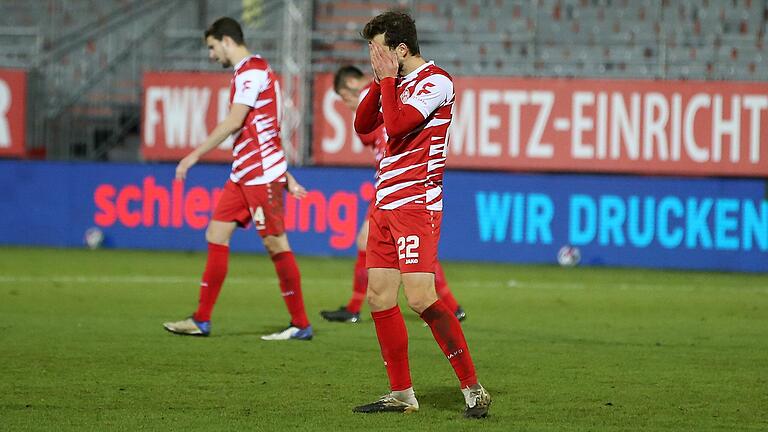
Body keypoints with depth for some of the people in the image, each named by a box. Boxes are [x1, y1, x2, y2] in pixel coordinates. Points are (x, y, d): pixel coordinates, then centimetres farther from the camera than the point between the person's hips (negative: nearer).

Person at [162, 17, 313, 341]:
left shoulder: (252, 71, -12)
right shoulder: (248, 72, 20)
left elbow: (233, 122, -20)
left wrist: (195, 155, -18)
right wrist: (286, 176, 24)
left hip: (261, 173, -10)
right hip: (243, 174, 10)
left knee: (275, 243, -6)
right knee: (216, 235, 6)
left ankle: (301, 325, -1)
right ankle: (202, 320, 8)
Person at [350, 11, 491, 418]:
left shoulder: (435, 81, -12)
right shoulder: (397, 82, 14)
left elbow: (396, 125, -22)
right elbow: (363, 125, 15)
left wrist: (388, 78, -10)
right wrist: (380, 81, 4)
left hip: (415, 202, -9)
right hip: (385, 202, 9)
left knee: (420, 297, -17)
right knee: (379, 296, 6)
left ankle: (473, 390, -13)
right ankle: (401, 393, 13)